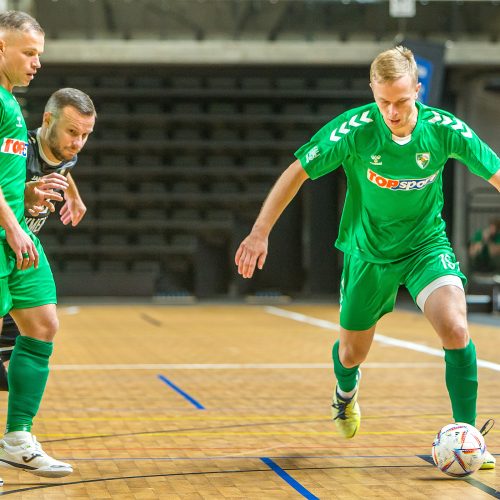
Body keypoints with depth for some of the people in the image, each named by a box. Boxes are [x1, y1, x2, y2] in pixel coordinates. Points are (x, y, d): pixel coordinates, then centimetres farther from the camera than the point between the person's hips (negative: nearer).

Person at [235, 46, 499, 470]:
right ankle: (346, 390, 54)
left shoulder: (444, 129, -20)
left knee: (455, 329, -25)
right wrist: (260, 233, -16)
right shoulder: (354, 129, -23)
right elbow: (297, 173, -14)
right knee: (352, 353, 14)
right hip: (368, 250, 0)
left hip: (427, 244, 0)